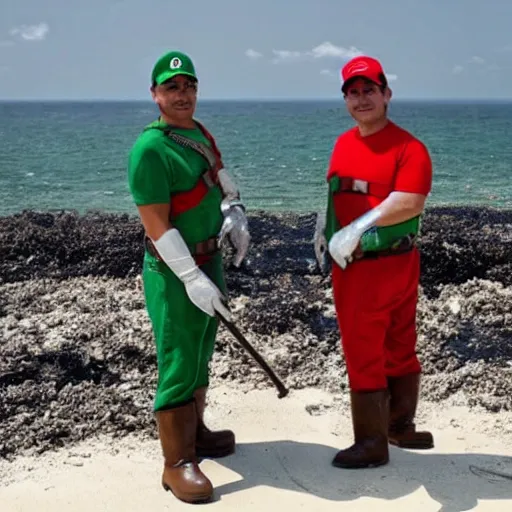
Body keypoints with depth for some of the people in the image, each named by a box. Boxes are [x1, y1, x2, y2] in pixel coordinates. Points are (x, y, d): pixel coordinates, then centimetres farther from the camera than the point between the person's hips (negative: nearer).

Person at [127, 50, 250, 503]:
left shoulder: (200, 133, 7)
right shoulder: (150, 148, -19)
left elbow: (223, 184, 18)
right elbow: (157, 226, -22)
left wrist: (234, 214, -3)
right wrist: (193, 279, -25)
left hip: (210, 261, 9)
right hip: (174, 272, -9)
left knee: (201, 356, 20)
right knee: (179, 364, -4)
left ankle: (194, 431, 38)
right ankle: (178, 463, 7)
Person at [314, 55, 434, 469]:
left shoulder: (408, 147, -12)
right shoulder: (342, 144, 10)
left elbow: (409, 203, -25)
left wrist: (357, 229, -29)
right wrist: (326, 227, 7)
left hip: (395, 264, -6)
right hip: (353, 266, 6)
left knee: (400, 351, 7)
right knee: (364, 353, 12)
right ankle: (400, 428, 30)